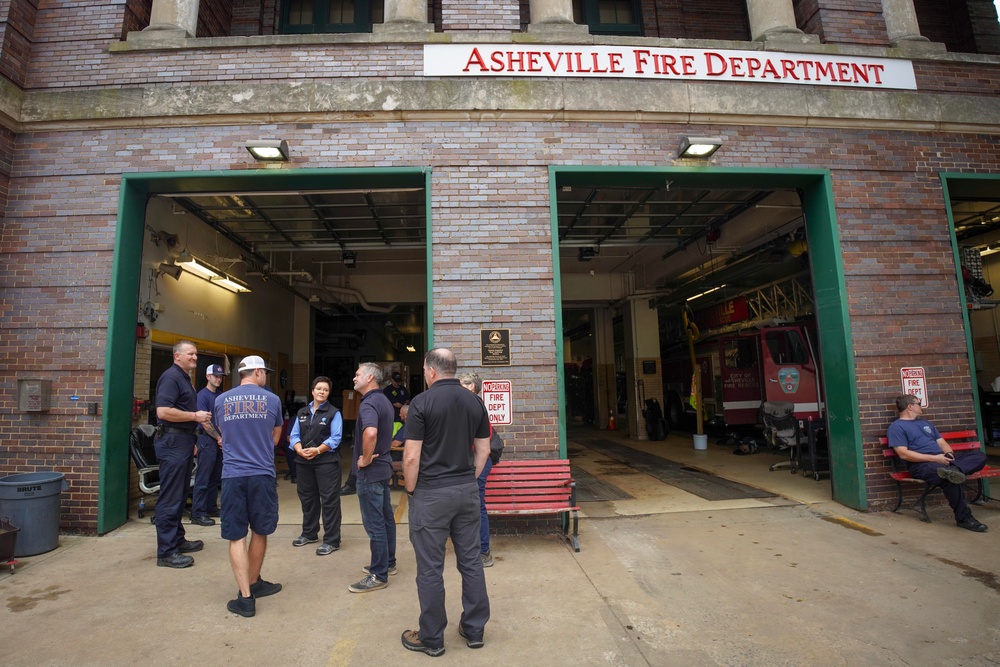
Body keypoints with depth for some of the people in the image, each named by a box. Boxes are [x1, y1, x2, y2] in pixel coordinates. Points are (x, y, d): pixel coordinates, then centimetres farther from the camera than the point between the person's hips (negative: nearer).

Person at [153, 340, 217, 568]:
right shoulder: (171, 377, -13)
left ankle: (177, 540, 27)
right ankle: (166, 552, 1)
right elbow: (162, 411, -24)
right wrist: (195, 416, -17)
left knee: (180, 494, 16)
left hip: (183, 441, 10)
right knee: (170, 497, -6)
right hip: (172, 441, -10)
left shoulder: (185, 379, 18)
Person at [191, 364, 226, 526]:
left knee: (215, 477, 14)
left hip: (219, 441, 8)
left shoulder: (220, 396, 13)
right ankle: (198, 514, 1)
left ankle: (211, 508, 24)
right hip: (207, 440, -8)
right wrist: (219, 438, -10)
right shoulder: (202, 395, -9)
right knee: (203, 478, -4)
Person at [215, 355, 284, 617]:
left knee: (237, 536, 6)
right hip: (262, 474, -1)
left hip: (232, 475, 1)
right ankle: (254, 583, 33)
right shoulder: (272, 399, -1)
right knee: (259, 531, 16)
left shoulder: (221, 400, 6)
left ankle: (245, 597, 5)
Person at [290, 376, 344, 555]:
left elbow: (335, 438, -11)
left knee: (329, 500, -4)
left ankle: (331, 540, 3)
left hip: (326, 461, -6)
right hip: (303, 461, 6)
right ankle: (309, 533, 36)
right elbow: (294, 435, 7)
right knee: (307, 498, 18)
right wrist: (300, 450, -12)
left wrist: (317, 450, -21)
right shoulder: (302, 412, 13)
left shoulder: (334, 413, -4)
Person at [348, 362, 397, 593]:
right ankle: (388, 563, 30)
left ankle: (379, 575, 9)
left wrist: (366, 459, -25)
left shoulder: (369, 403, -20)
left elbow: (370, 433, -39)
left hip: (370, 471, -10)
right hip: (383, 466, 10)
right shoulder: (384, 400, 11)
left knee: (374, 523, -1)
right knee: (386, 517, 17)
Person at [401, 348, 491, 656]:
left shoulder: (422, 402, -13)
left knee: (430, 568, 8)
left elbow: (411, 456, -14)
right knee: (471, 561, 15)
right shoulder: (475, 402, 3)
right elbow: (483, 450, 7)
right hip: (468, 491, 5)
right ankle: (474, 629, 28)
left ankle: (431, 638, 22)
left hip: (431, 494, -5)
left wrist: (411, 489, 0)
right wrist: (468, 479, 15)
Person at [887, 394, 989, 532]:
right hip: (920, 464, -8)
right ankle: (963, 518, -21)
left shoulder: (926, 423, 29)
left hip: (942, 460, 9)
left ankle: (952, 470, -37)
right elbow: (903, 454, -11)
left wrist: (949, 453, -1)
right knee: (950, 479, -35)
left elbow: (942, 443, 24)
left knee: (980, 455, -8)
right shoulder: (896, 427, 0)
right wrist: (934, 458, -17)